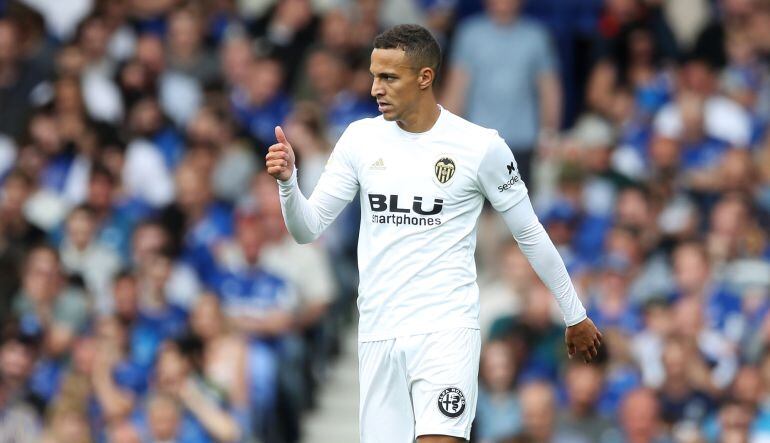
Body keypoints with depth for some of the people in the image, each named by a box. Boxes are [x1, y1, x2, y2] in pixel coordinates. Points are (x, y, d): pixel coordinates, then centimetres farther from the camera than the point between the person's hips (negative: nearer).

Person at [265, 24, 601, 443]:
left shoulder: (480, 146, -4)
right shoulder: (360, 138, 6)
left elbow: (530, 234, 6)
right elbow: (308, 228, 6)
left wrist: (575, 315, 12)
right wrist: (287, 180, -14)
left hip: (446, 328, -4)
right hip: (377, 331, 4)